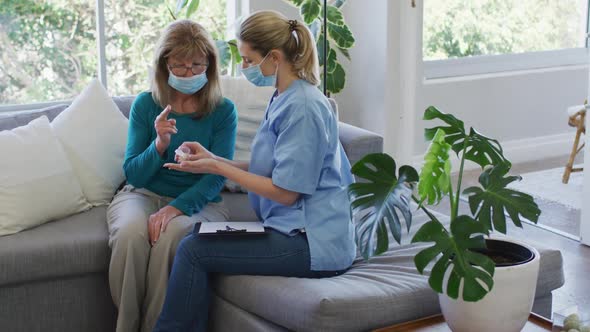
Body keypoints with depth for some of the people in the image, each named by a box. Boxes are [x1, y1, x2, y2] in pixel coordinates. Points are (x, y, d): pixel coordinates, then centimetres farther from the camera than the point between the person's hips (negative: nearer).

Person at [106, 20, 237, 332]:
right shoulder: (145, 104, 0)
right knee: (130, 233, -33)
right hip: (142, 194, 1)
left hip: (197, 201, -1)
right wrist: (159, 145, -21)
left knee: (170, 235, -35)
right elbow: (134, 175, -1)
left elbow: (216, 177, -8)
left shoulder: (223, 110, -3)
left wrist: (176, 207, -25)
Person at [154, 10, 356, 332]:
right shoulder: (284, 99, 11)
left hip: (312, 242, -10)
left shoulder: (303, 107, -19)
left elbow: (285, 191, -18)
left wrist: (216, 168, -12)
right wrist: (213, 159, 6)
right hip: (294, 229, 10)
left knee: (193, 250, -12)